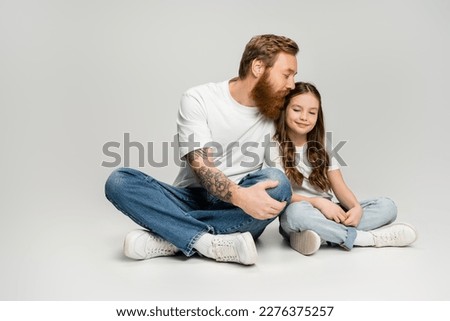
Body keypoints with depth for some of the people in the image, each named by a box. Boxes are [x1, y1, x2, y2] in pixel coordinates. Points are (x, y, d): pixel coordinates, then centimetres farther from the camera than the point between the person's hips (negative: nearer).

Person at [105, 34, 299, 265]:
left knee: (277, 182, -31)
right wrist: (239, 195, -36)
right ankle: (211, 243, -34)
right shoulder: (198, 99, -7)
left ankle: (169, 239, -25)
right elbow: (203, 167, -18)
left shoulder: (278, 112, 2)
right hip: (193, 199, -1)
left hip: (239, 214, 2)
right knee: (119, 181, -23)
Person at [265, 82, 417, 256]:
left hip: (328, 215, 5)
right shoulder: (274, 147, -3)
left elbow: (340, 188, 4)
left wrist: (356, 207, -17)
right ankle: (368, 238, -25)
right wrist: (318, 202, -24)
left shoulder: (320, 148, 11)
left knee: (387, 206, -11)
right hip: (293, 216, -5)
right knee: (297, 211, -40)